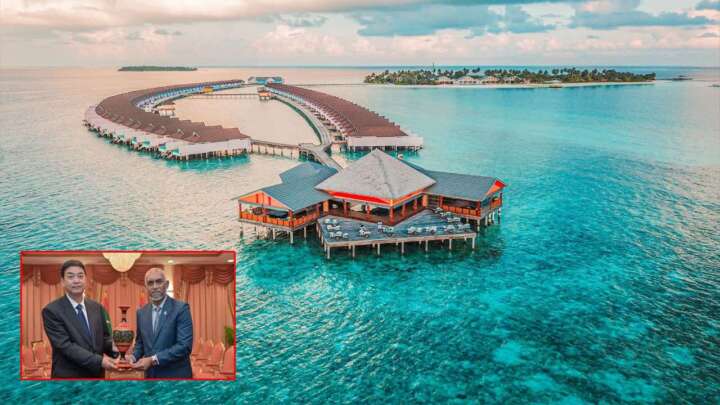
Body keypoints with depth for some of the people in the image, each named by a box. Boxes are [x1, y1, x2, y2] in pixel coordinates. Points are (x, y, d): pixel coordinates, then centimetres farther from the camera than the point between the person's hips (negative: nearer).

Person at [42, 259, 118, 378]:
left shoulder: (96, 307, 5)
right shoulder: (52, 311, -11)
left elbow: (104, 338, 9)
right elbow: (65, 346, -18)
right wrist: (99, 361, -26)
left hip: (96, 374, 5)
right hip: (68, 375, -5)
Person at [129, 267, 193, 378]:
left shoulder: (181, 308, -10)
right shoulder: (141, 312, 8)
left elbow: (185, 345, -18)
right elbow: (140, 342, 18)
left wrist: (153, 359, -22)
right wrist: (134, 356, -4)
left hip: (175, 376, -5)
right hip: (151, 376, 5)